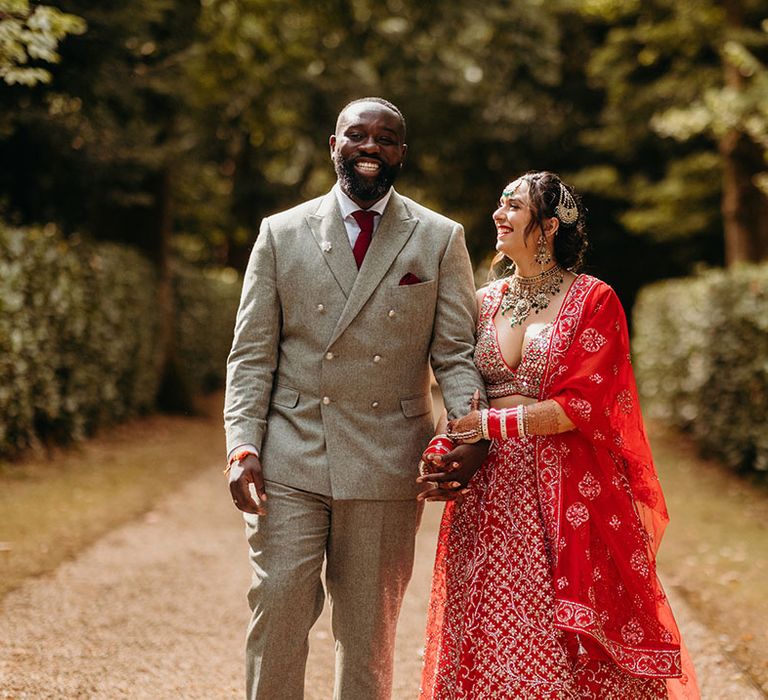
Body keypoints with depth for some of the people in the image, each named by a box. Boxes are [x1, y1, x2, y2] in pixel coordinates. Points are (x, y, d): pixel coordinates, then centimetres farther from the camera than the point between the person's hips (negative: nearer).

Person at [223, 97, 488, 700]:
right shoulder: (281, 233, 8)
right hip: (290, 459, 0)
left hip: (387, 466, 0)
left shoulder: (440, 239, 7)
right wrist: (243, 446, -6)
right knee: (277, 608, -6)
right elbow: (252, 353, 6)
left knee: (370, 625, 8)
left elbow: (455, 351, 3)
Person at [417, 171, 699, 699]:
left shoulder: (594, 300, -4)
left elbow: (582, 406, -12)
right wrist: (449, 459, -4)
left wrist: (490, 422, -12)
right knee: (492, 639, 5)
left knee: (573, 649, -1)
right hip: (492, 493, 4)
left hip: (568, 494, -4)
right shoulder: (485, 302, 12)